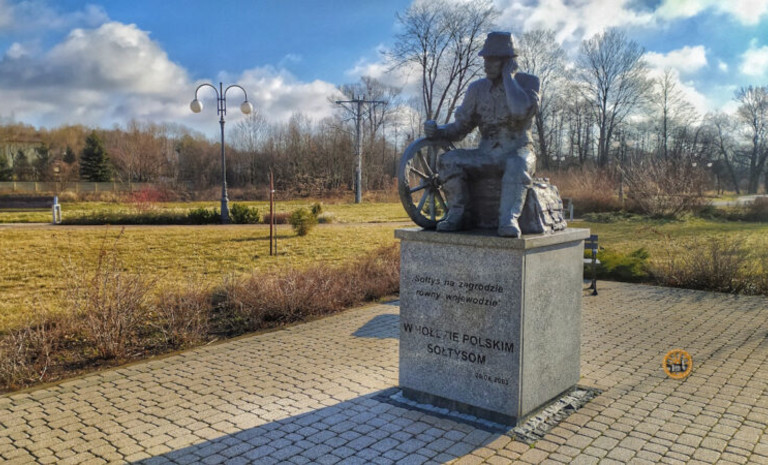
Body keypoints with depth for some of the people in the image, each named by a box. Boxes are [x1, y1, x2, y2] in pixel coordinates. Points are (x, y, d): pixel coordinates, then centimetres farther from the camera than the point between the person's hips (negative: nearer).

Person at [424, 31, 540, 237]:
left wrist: (508, 76, -15)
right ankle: (456, 215, -15)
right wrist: (437, 131, -13)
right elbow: (460, 126, 8)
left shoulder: (528, 81, -3)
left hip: (518, 152, -3)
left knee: (517, 165, -39)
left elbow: (521, 110, -26)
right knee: (449, 160, -22)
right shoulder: (477, 88, 6)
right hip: (486, 155, 3)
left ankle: (508, 220, -45)